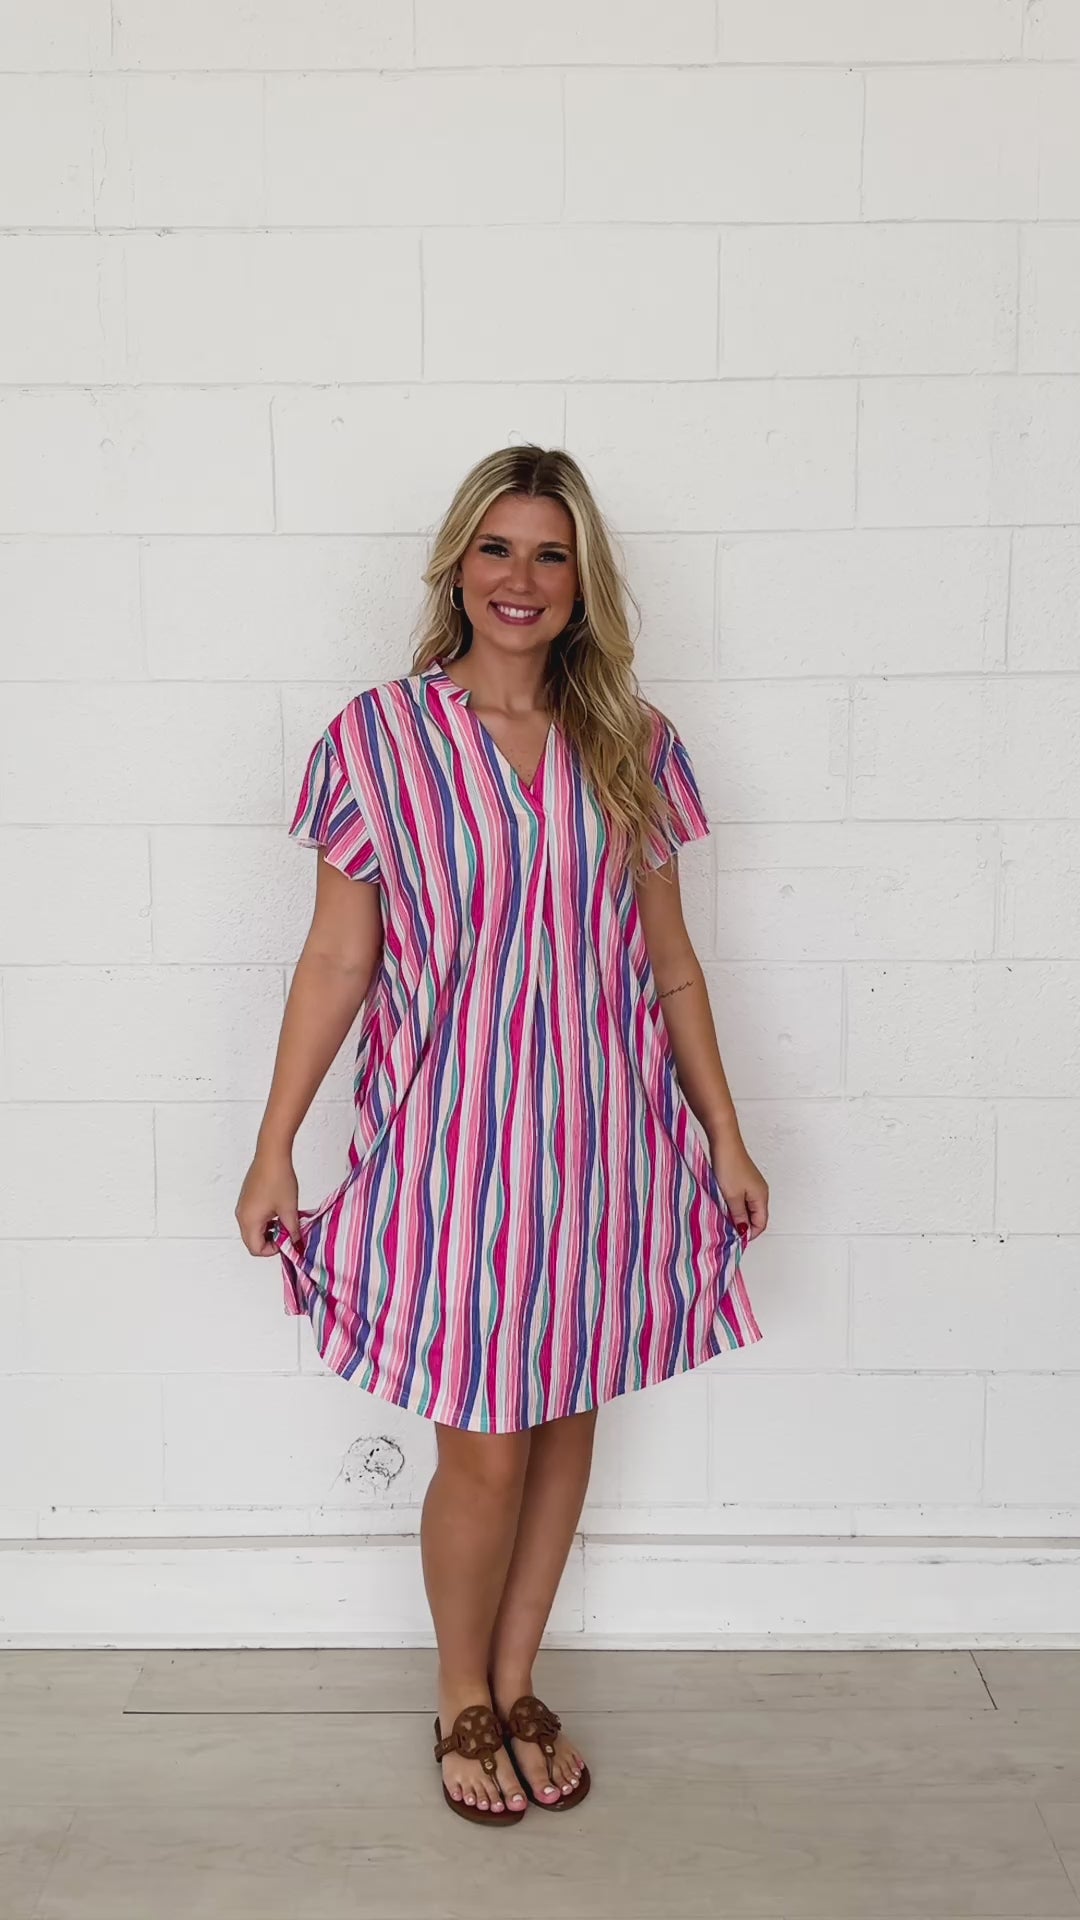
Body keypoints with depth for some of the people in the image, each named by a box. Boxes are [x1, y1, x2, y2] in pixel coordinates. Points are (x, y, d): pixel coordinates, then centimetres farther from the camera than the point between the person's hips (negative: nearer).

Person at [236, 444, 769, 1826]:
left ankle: (518, 1685, 36)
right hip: (453, 1137, -3)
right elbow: (335, 958, -2)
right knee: (483, 1449, 4)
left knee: (565, 1423, 14)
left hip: (603, 1138, 3)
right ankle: (462, 1698, 32)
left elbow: (669, 959, 7)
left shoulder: (633, 746, 3)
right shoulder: (378, 739, -4)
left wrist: (725, 1139, 8)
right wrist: (274, 1147, -2)